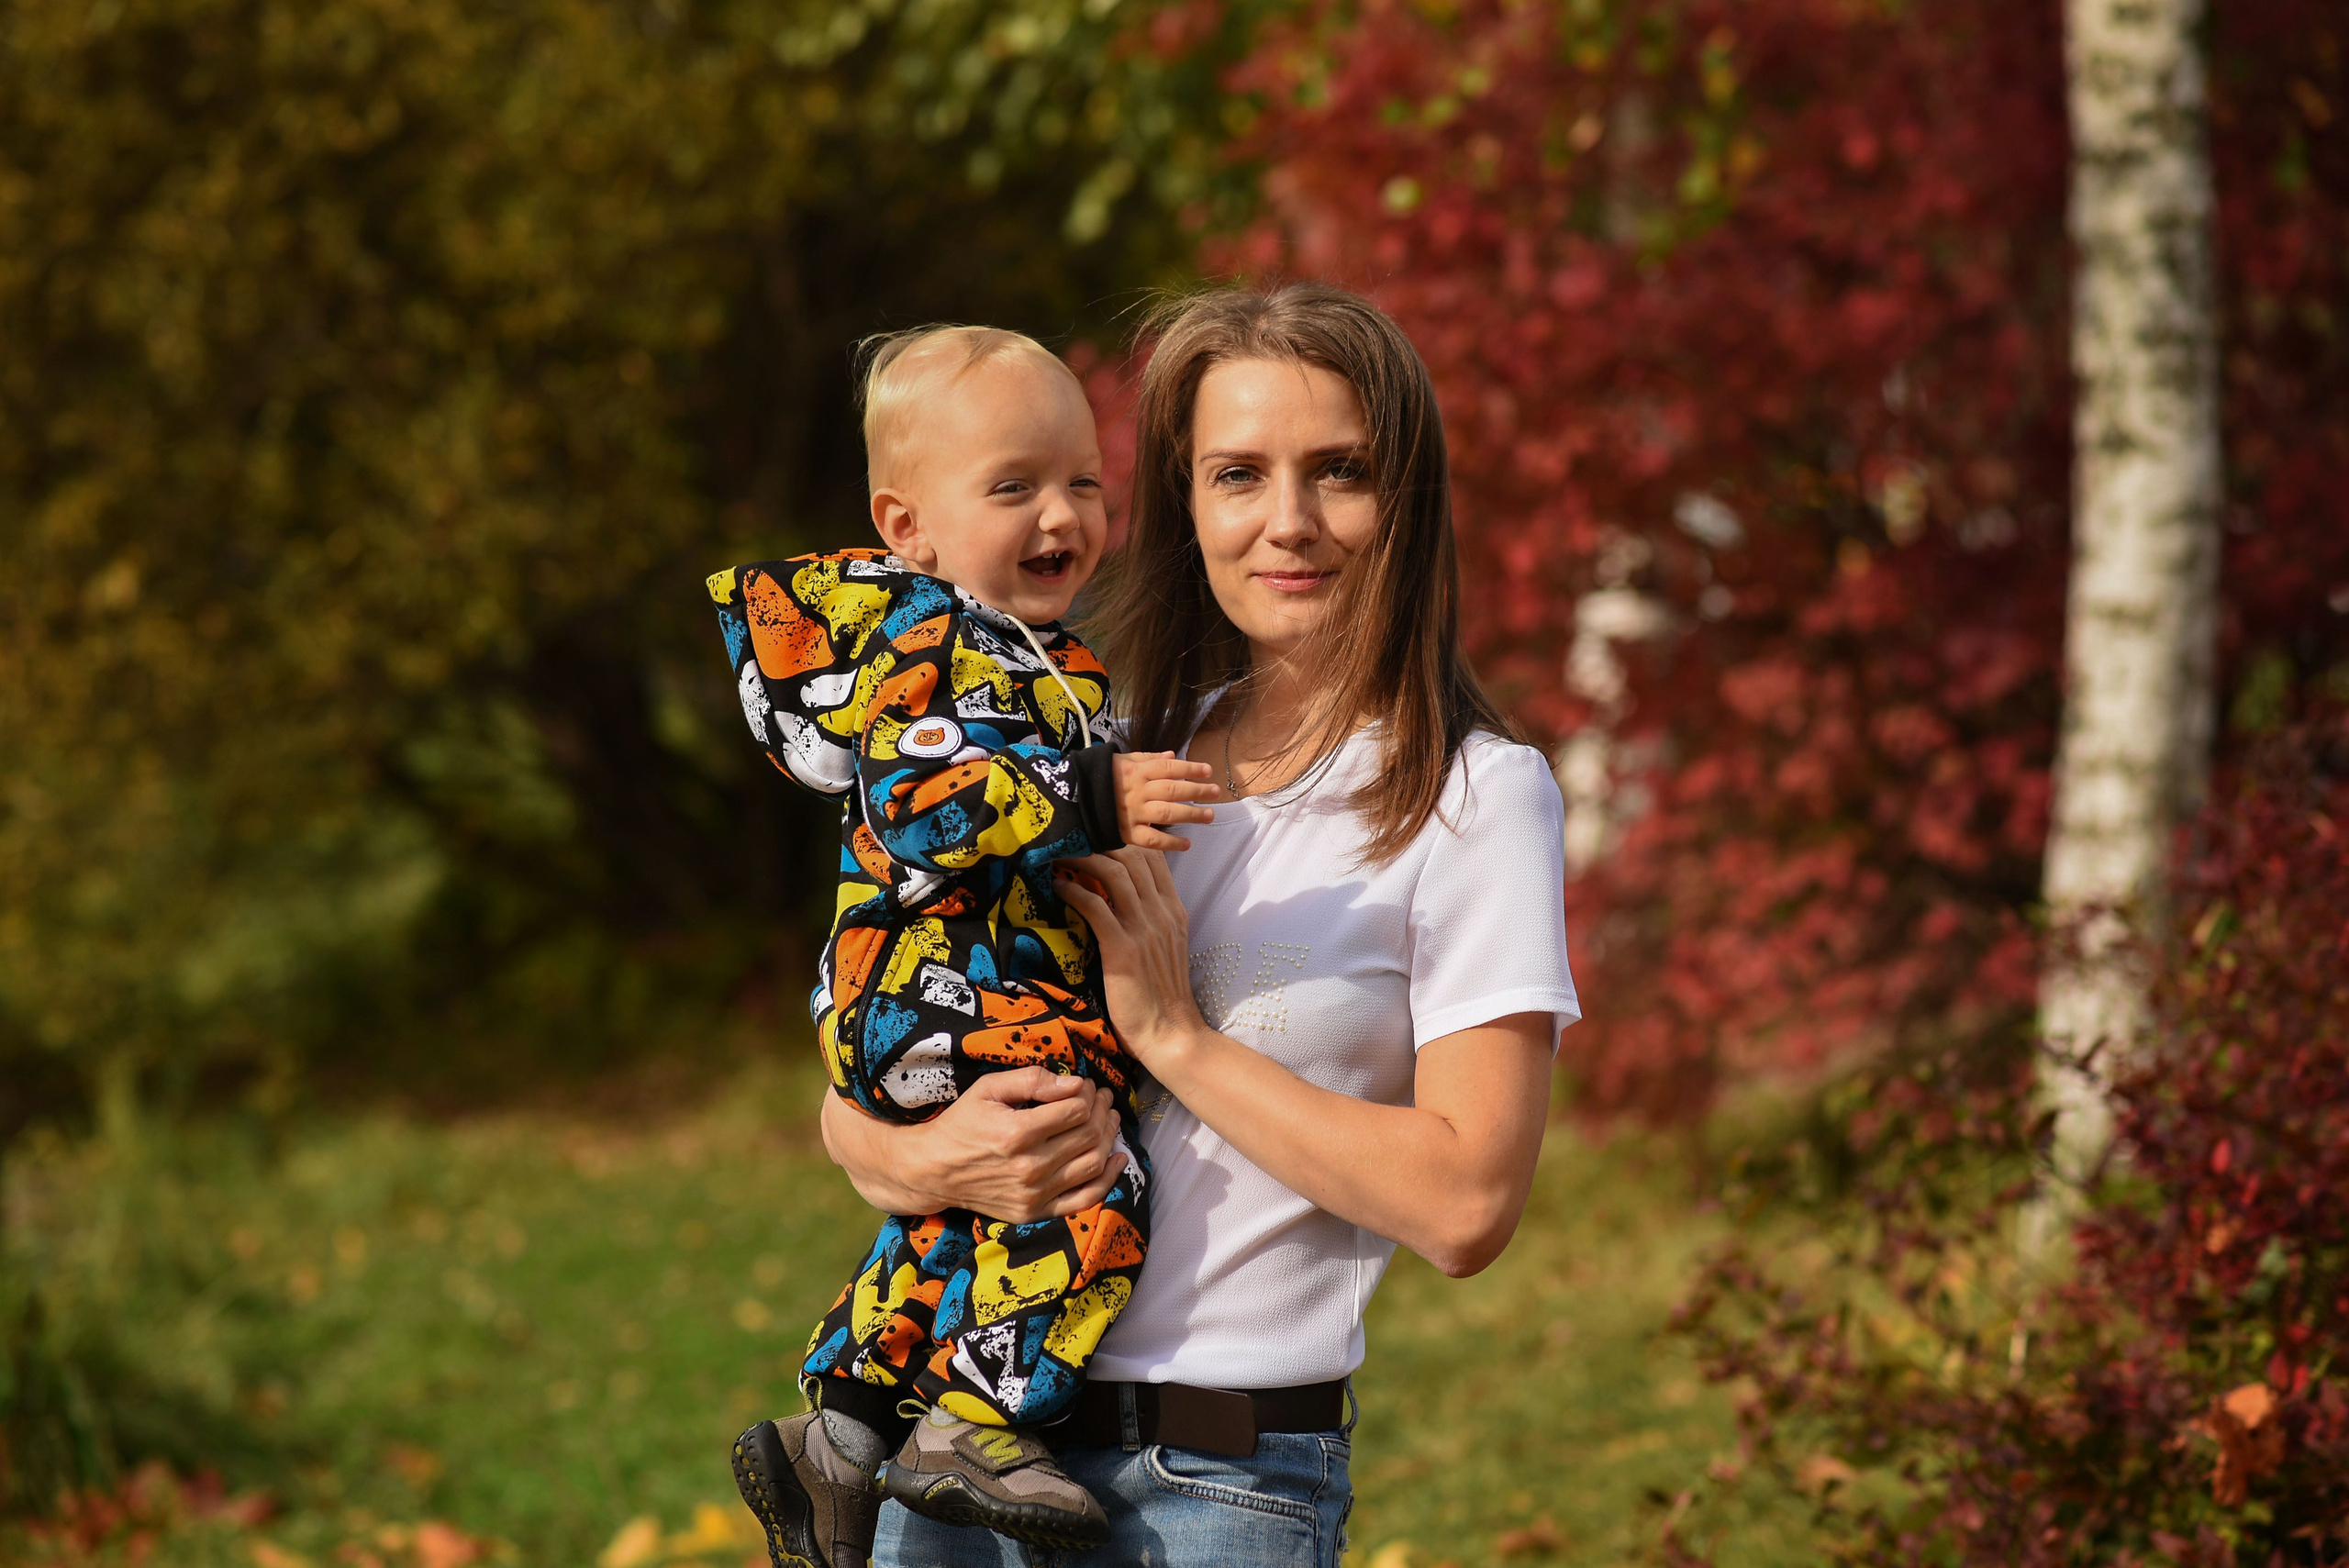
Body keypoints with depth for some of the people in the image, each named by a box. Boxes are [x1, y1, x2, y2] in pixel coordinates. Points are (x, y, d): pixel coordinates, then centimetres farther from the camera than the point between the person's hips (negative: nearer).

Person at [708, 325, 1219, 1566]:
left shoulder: (1047, 660, 17)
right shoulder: (927, 651, -15)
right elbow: (921, 805, -30)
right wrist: (1091, 803, -34)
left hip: (1030, 989, 11)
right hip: (935, 994, -11)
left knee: (954, 1229, 20)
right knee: (1080, 1184, -25)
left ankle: (834, 1431, 30)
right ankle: (973, 1429, -21)